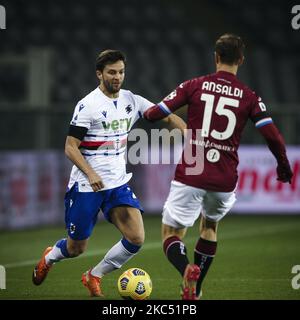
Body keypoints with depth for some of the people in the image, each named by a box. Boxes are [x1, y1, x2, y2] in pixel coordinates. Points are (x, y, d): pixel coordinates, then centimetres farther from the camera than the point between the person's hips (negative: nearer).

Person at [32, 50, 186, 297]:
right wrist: (90, 174, -28)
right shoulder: (88, 105, -13)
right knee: (76, 248, 5)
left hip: (118, 184, 5)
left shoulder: (131, 100, 3)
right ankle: (49, 258, 42)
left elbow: (166, 117, 5)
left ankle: (94, 276, 10)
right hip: (85, 185, -5)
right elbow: (70, 147, -14)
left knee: (136, 239, -12)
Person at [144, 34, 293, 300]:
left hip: (190, 176, -2)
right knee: (209, 226, 30)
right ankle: (195, 290, 28)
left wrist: (147, 111, 24)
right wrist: (284, 167, 14)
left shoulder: (194, 86, 0)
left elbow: (154, 114, -1)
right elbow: (273, 137, -5)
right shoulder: (249, 97, 2)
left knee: (171, 235, 6)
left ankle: (188, 271, -27)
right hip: (225, 180, 2)